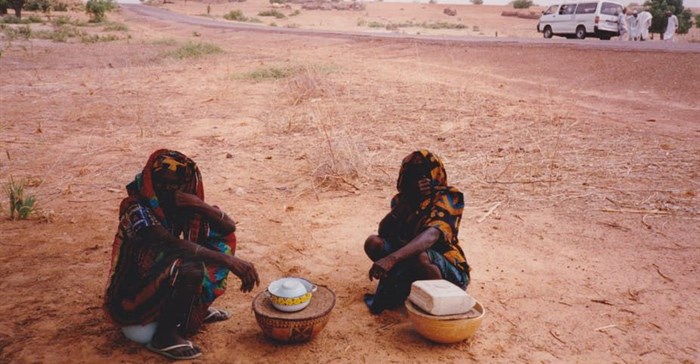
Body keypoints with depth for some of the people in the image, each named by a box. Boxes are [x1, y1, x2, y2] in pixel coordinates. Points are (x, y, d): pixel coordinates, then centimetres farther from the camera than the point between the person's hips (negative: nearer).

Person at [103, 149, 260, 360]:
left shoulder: (180, 204, -4)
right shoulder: (136, 209, -24)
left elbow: (229, 227, -8)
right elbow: (173, 244, -38)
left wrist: (199, 204, -26)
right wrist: (229, 260, -44)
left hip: (165, 282, 7)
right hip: (131, 297, -7)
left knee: (221, 240, -1)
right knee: (191, 271, -35)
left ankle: (197, 308, 9)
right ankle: (164, 335, -12)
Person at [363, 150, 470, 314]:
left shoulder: (447, 198, -18)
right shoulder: (403, 198, 0)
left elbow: (432, 235, -36)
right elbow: (383, 232, -12)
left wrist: (392, 258, -51)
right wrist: (406, 201, -26)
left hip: (449, 272, -5)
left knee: (421, 256, -37)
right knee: (373, 243, -14)